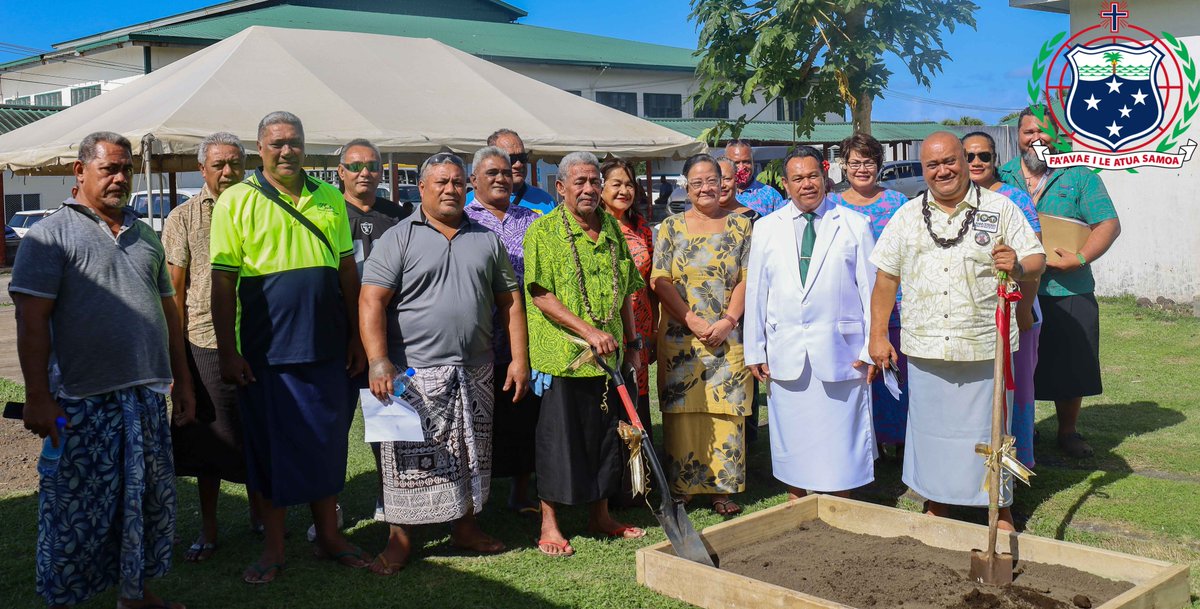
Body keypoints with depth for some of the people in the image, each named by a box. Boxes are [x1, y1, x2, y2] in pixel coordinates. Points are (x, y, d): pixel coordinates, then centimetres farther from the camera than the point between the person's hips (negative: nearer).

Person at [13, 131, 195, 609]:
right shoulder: (50, 235, -4)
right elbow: (31, 321, -10)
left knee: (151, 501, 12)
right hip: (83, 402, -6)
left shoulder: (145, 236, 15)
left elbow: (168, 312, 20)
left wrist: (182, 382, 17)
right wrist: (37, 396, -16)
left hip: (149, 395, 6)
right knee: (76, 511, 1)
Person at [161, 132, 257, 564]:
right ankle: (208, 530, 18)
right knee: (210, 439, 6)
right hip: (206, 343, -1)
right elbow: (175, 293, 1)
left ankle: (258, 512, 29)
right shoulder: (183, 218, 2)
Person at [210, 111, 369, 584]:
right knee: (270, 445, 6)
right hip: (265, 349, -3)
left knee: (327, 442, 11)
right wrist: (227, 352, -9)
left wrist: (356, 337, 8)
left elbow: (348, 272, 12)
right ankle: (273, 549, 19)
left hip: (326, 346, 3)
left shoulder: (329, 199, 9)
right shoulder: (236, 201, -3)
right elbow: (223, 282, -5)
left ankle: (328, 535, 26)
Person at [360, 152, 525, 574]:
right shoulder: (398, 239, -2)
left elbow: (509, 301, 13)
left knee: (471, 456, 13)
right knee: (411, 459, -1)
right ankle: (399, 539, 11)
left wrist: (519, 358, 5)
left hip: (475, 373, 4)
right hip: (415, 373, -4)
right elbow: (372, 302, -9)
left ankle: (465, 527, 29)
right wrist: (379, 361, -19)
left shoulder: (487, 240, 12)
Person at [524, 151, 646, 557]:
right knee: (558, 436, 1)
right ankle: (549, 523, 13)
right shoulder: (544, 231, -7)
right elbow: (540, 295, -15)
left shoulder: (611, 228, 11)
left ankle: (600, 515, 28)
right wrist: (588, 331, -21)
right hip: (561, 355, -6)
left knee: (605, 434, 14)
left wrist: (631, 341, 16)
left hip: (607, 356, 6)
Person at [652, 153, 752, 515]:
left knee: (725, 410, 0)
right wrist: (692, 320, -12)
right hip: (680, 336, 0)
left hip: (728, 336, 0)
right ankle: (681, 485, 10)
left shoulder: (740, 226, 8)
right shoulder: (671, 227, 6)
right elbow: (660, 281, -1)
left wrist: (728, 321, -12)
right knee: (682, 410, 0)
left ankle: (722, 488, 8)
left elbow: (746, 280, 2)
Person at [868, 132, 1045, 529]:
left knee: (989, 429, 6)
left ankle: (1000, 510, 20)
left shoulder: (1000, 209, 2)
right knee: (930, 427, 11)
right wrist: (878, 335, 6)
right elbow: (886, 277, 10)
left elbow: (1036, 259, 0)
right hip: (925, 348, 2)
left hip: (985, 347, -2)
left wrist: (1018, 267, -24)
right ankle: (936, 506, 27)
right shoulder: (908, 216, 9)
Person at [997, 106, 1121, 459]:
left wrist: (1078, 259, -18)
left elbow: (1109, 224, -3)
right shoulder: (1001, 177, 8)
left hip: (1068, 293, -1)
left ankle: (1068, 432, 25)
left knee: (1069, 368, 7)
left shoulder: (1079, 176, 2)